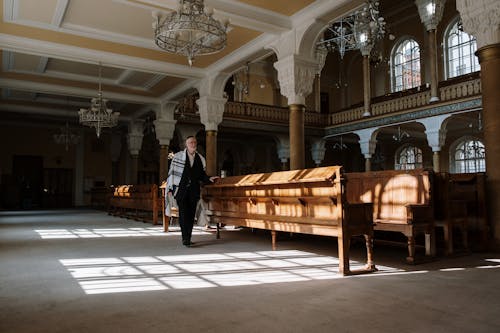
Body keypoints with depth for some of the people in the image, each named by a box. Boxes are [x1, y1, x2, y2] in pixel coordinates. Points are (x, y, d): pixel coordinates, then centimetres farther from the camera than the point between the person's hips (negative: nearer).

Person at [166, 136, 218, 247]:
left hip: (194, 191, 3)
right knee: (183, 214, -11)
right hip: (181, 190, -3)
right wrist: (170, 188, -3)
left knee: (191, 215, 4)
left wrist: (209, 179, -1)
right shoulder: (178, 156, 4)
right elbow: (172, 172, 3)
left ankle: (187, 239, 13)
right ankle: (186, 238, -10)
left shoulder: (200, 159, 13)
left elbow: (202, 175, 19)